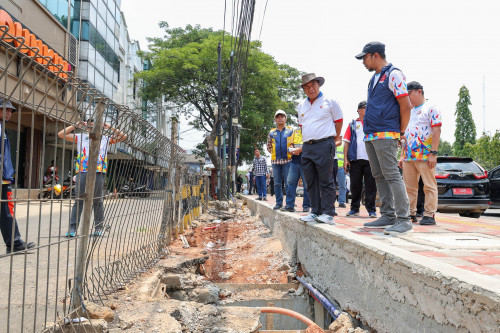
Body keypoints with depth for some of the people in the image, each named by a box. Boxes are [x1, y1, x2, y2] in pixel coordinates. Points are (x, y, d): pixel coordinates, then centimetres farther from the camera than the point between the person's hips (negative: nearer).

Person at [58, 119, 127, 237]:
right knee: (79, 200, -2)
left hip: (98, 173, 0)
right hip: (82, 172, 0)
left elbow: (123, 136, 12)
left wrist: (110, 128, 9)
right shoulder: (80, 137, 14)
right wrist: (76, 126, 8)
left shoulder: (105, 139, 14)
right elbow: (61, 134, 10)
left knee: (98, 201, 5)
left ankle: (98, 228, 12)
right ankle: (72, 228, 0)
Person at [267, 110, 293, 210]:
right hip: (275, 161, 3)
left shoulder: (291, 130, 7)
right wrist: (274, 153, 8)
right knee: (277, 183, 5)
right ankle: (279, 203, 12)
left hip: (287, 160, -3)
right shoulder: (271, 133, 14)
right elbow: (269, 147, 21)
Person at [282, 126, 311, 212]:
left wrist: (300, 149, -16)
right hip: (294, 160, 6)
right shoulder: (295, 131, 20)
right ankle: (289, 205, 5)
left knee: (306, 184, -1)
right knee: (290, 182, 1)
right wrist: (291, 149, 3)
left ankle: (306, 205, 8)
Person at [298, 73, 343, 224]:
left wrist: (333, 140, 10)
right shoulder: (301, 106, 17)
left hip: (324, 145, -6)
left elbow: (339, 121, 7)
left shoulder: (329, 102, 2)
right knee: (311, 182, 6)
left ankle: (328, 213, -4)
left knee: (326, 181, -7)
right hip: (307, 147, 6)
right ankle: (315, 212, 13)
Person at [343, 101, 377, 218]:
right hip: (355, 159, 0)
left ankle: (371, 209, 3)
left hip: (370, 159, 0)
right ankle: (354, 209, 12)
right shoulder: (352, 124, 15)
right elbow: (347, 142, 9)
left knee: (370, 184, -2)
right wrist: (345, 159, 0)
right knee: (355, 185, 3)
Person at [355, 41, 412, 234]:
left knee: (392, 176, -12)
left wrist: (399, 132, -7)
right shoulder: (374, 78, 21)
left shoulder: (393, 75, -6)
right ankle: (388, 216, 17)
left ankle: (404, 219, -10)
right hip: (370, 136, 9)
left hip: (385, 135, -9)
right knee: (379, 177, 10)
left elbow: (406, 106, -11)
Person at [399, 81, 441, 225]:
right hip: (408, 157, 7)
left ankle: (429, 215, 0)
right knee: (409, 187, 7)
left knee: (429, 186, -3)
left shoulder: (430, 108, 0)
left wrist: (433, 153, -16)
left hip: (425, 156, -7)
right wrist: (402, 156, 17)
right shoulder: (409, 112, 22)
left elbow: (436, 131, -8)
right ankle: (410, 214, 14)